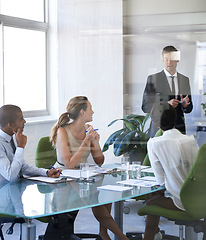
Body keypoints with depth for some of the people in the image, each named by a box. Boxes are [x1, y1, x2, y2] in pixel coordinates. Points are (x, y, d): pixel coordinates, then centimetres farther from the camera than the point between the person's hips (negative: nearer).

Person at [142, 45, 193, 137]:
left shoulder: (185, 80, 13)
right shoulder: (153, 79, 1)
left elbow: (189, 109, 16)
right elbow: (145, 106, -4)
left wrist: (185, 105, -7)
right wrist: (166, 104, -16)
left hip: (179, 129, 3)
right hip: (159, 129, -3)